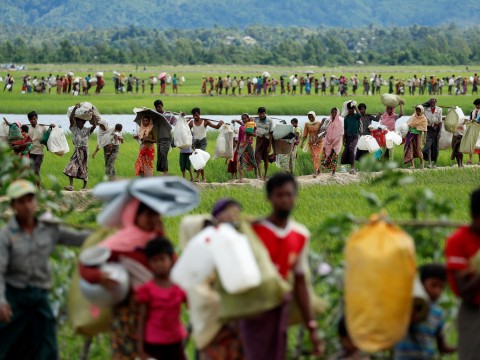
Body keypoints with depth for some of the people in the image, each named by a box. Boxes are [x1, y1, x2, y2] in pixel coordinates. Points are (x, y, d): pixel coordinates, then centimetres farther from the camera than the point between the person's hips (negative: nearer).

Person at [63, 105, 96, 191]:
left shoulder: (87, 130, 3)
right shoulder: (74, 128, 5)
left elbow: (94, 125, -15)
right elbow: (71, 119, -10)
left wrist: (92, 115, -12)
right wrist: (75, 108, -14)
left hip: (84, 151, -1)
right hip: (77, 151, 1)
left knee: (84, 169, 4)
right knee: (71, 168, -13)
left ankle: (84, 187, 13)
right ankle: (71, 185, -15)